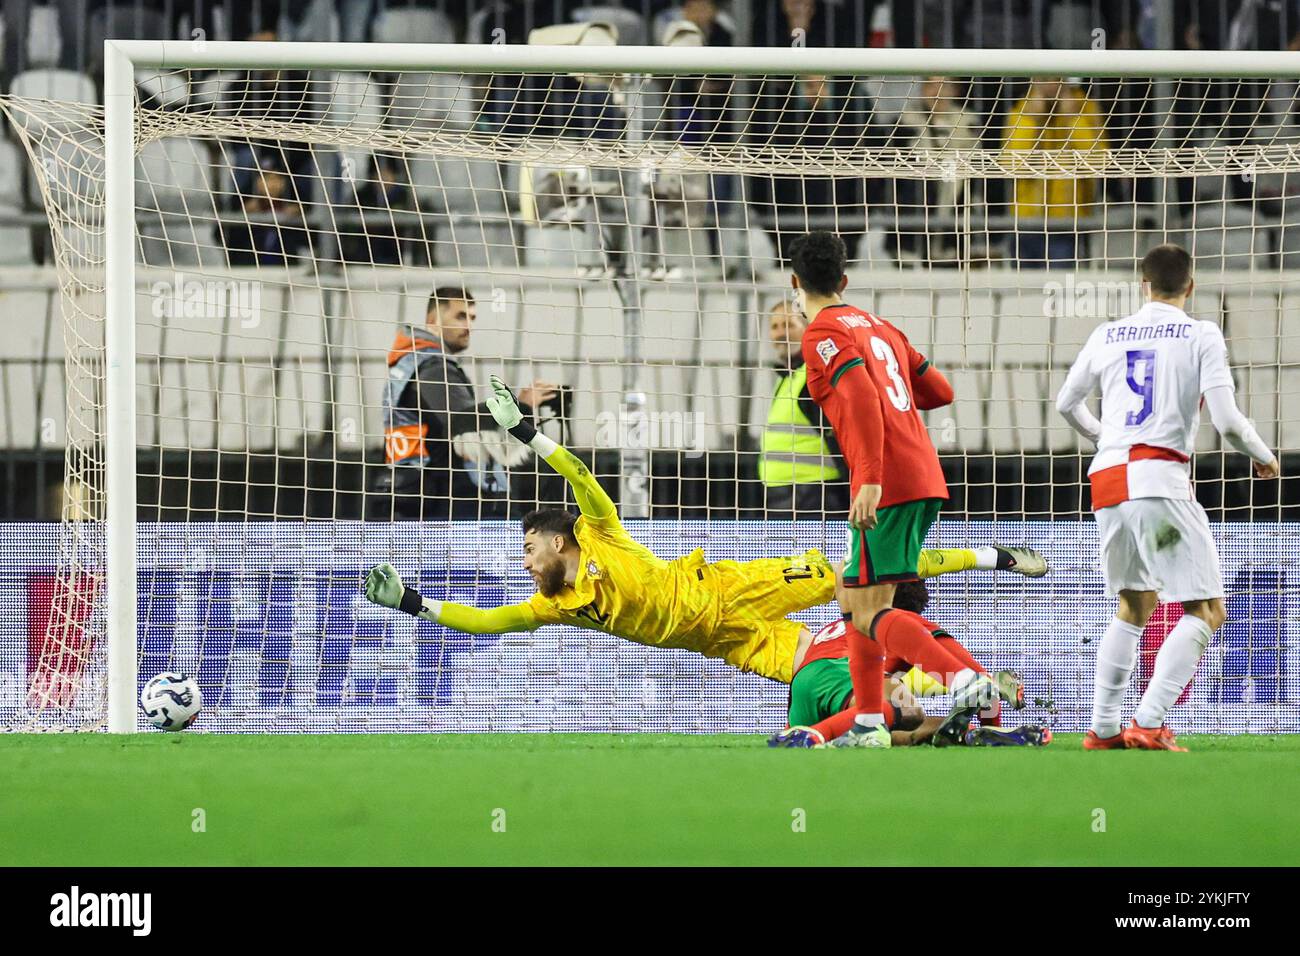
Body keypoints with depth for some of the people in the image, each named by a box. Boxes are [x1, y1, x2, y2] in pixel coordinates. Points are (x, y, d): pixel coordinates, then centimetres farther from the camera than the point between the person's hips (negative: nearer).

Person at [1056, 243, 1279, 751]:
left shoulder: (1107, 336, 14)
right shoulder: (1201, 336, 1)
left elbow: (1066, 403, 27)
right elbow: (1228, 422, -6)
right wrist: (1264, 457, 13)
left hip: (1107, 481, 6)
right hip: (1161, 477, -6)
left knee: (1133, 608, 22)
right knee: (1206, 610, -2)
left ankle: (1103, 728, 17)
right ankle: (1149, 722, -17)